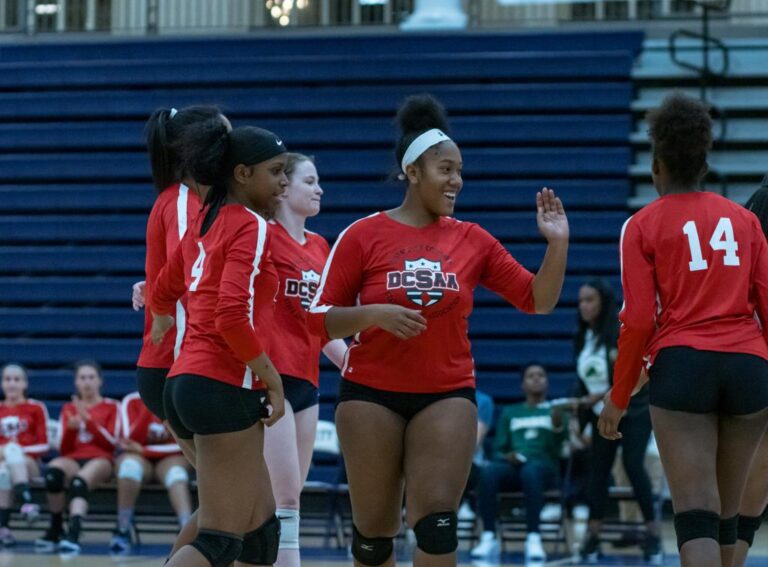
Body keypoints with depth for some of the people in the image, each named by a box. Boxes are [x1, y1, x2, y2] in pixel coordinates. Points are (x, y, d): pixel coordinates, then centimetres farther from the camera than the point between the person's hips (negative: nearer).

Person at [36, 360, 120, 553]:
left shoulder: (111, 407, 14)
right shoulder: (69, 409, 20)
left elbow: (111, 443, -1)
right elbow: (64, 450, 11)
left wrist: (88, 421, -11)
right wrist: (71, 429, -10)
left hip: (100, 460, -2)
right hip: (73, 460, 2)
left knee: (79, 481, -39)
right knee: (54, 470, -36)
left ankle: (73, 535, -58)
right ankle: (55, 531, -24)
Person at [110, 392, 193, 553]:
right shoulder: (132, 401, -3)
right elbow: (131, 440, -13)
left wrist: (143, 449, -17)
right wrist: (148, 407, -24)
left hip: (170, 459, 0)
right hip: (139, 458, 0)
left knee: (175, 472, -36)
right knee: (130, 464, -37)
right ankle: (123, 531, -33)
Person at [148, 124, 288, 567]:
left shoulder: (205, 226, 16)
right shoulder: (251, 227, -9)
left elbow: (161, 296, 30)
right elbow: (232, 316, -22)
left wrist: (163, 323, 52)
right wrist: (272, 379, -12)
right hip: (226, 387, -9)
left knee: (261, 528, 13)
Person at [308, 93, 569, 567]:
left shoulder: (472, 240, 4)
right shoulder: (363, 236, -3)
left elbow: (538, 300, 4)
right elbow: (319, 318, -3)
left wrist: (558, 243, -9)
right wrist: (374, 314, -19)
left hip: (447, 395, 1)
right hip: (372, 393, -1)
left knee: (436, 523, -12)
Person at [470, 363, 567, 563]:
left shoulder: (555, 411, 17)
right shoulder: (509, 413, 25)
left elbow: (558, 443, -3)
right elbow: (498, 449, 17)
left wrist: (558, 425, -25)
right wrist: (506, 456, -7)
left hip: (545, 468, -2)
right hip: (513, 467, 2)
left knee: (531, 471, -41)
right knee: (489, 472, -34)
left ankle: (533, 539, -47)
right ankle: (489, 537, -37)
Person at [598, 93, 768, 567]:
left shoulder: (644, 225, 5)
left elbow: (638, 320, -2)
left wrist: (619, 398, 6)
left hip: (681, 367, -3)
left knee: (696, 512, -9)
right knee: (727, 510, 15)